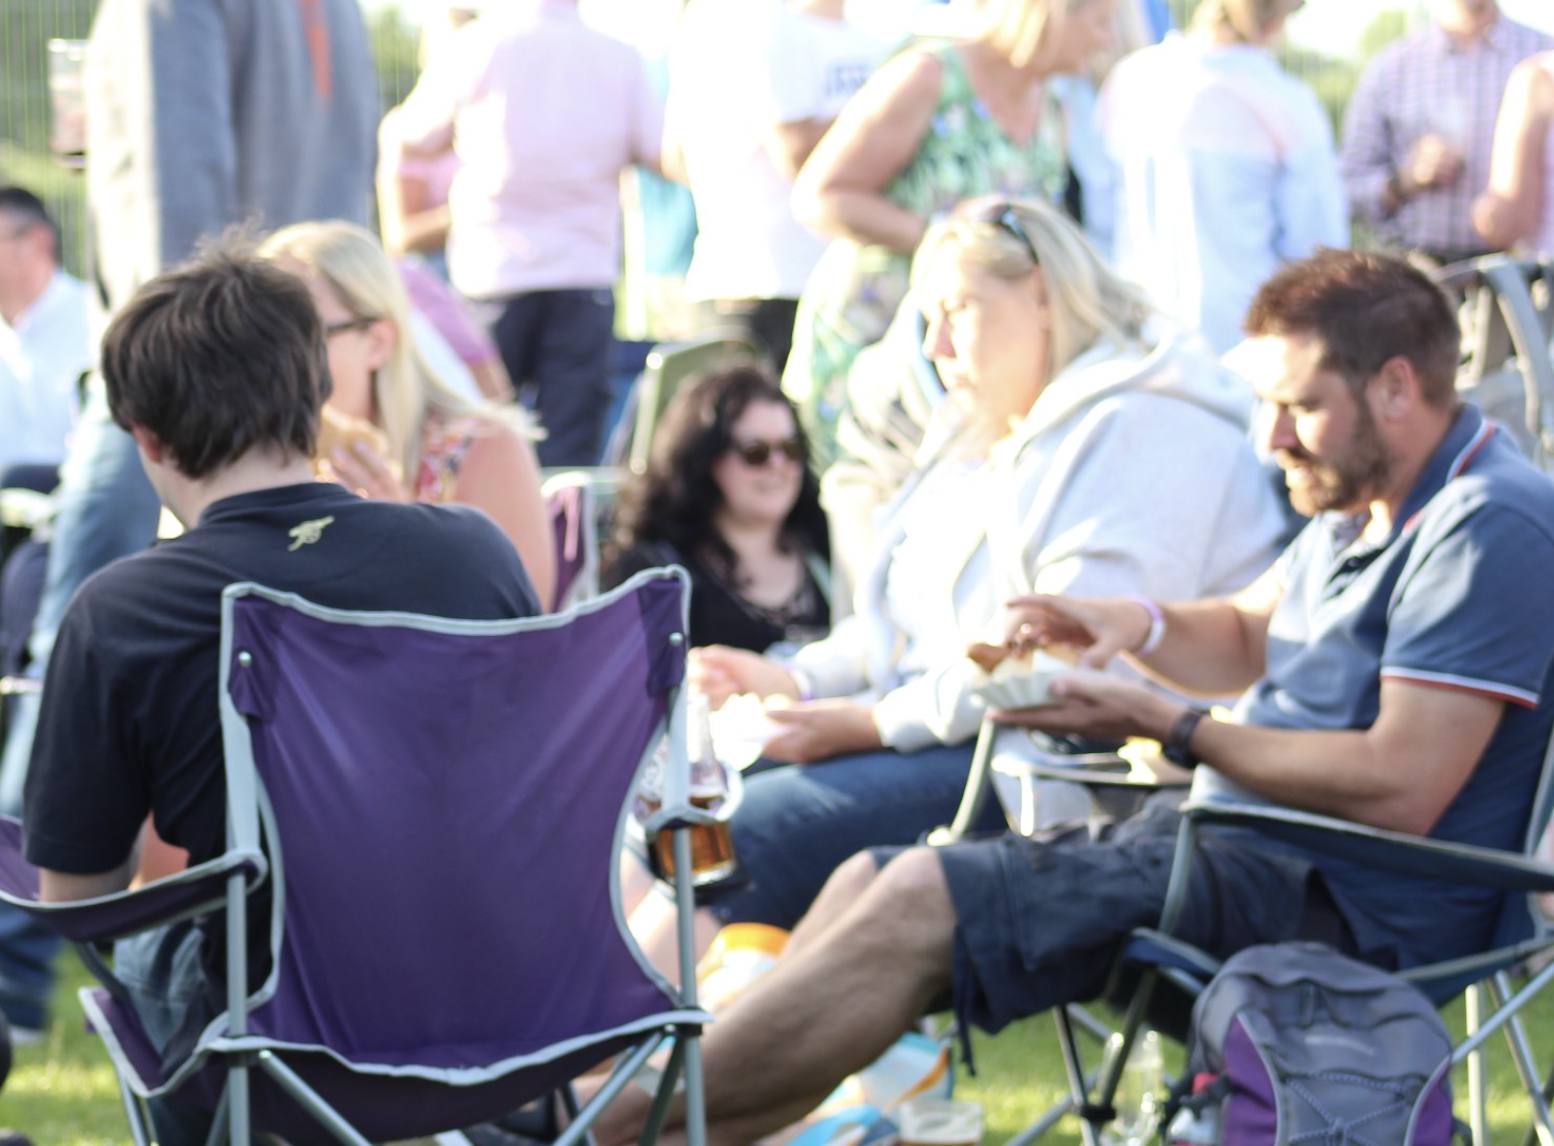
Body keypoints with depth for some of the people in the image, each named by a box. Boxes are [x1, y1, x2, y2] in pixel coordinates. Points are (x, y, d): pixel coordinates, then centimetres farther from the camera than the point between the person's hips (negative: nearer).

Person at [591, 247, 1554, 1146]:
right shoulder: (1364, 511, 16)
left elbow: (1398, 791, -24)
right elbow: (1248, 638, 32)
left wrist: (1166, 727, -17)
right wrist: (1139, 624, 7)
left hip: (1345, 903, -11)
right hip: (1234, 845, 11)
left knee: (919, 901, -20)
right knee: (867, 881, 1)